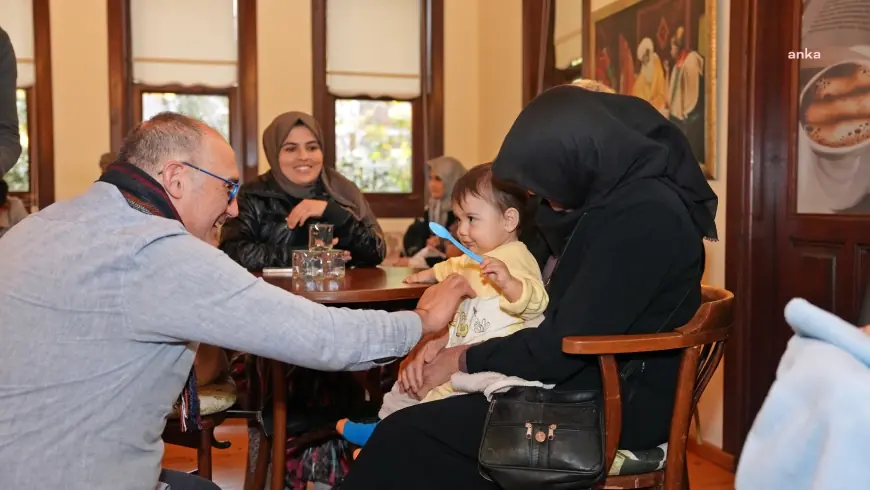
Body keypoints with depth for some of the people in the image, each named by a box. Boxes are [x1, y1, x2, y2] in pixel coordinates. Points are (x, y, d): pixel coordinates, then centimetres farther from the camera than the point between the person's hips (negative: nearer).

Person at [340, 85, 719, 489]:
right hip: (588, 382, 9)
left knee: (405, 433, -12)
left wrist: (466, 359, -7)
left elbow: (563, 343, -23)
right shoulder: (613, 195, 8)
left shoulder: (644, 216, -23)